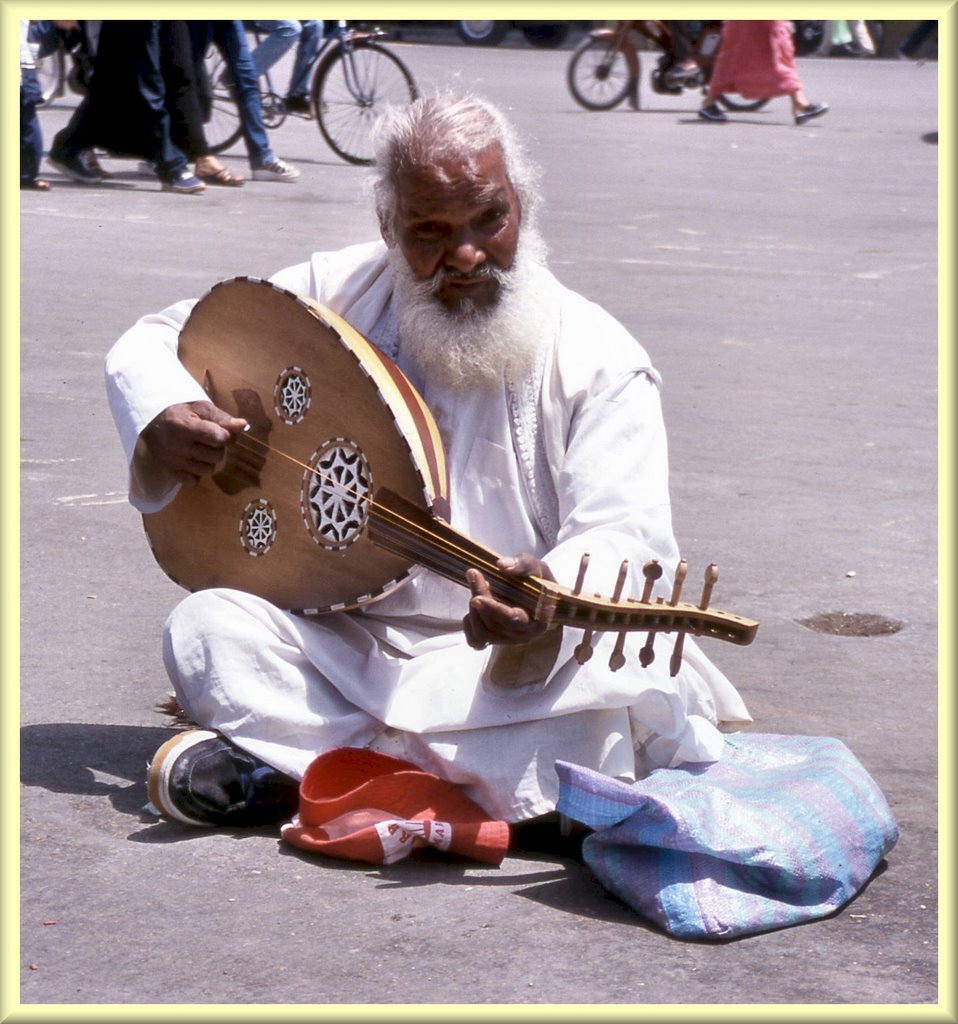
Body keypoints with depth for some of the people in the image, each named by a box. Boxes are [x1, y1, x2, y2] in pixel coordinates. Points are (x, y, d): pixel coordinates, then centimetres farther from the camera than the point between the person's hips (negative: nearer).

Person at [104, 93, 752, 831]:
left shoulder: (598, 362, -6)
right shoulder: (336, 293, 3)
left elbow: (625, 543, -17)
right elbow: (150, 344, 12)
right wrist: (164, 420, -13)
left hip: (507, 666, -3)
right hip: (340, 638, 3)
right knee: (209, 627, -24)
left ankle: (295, 770, -26)